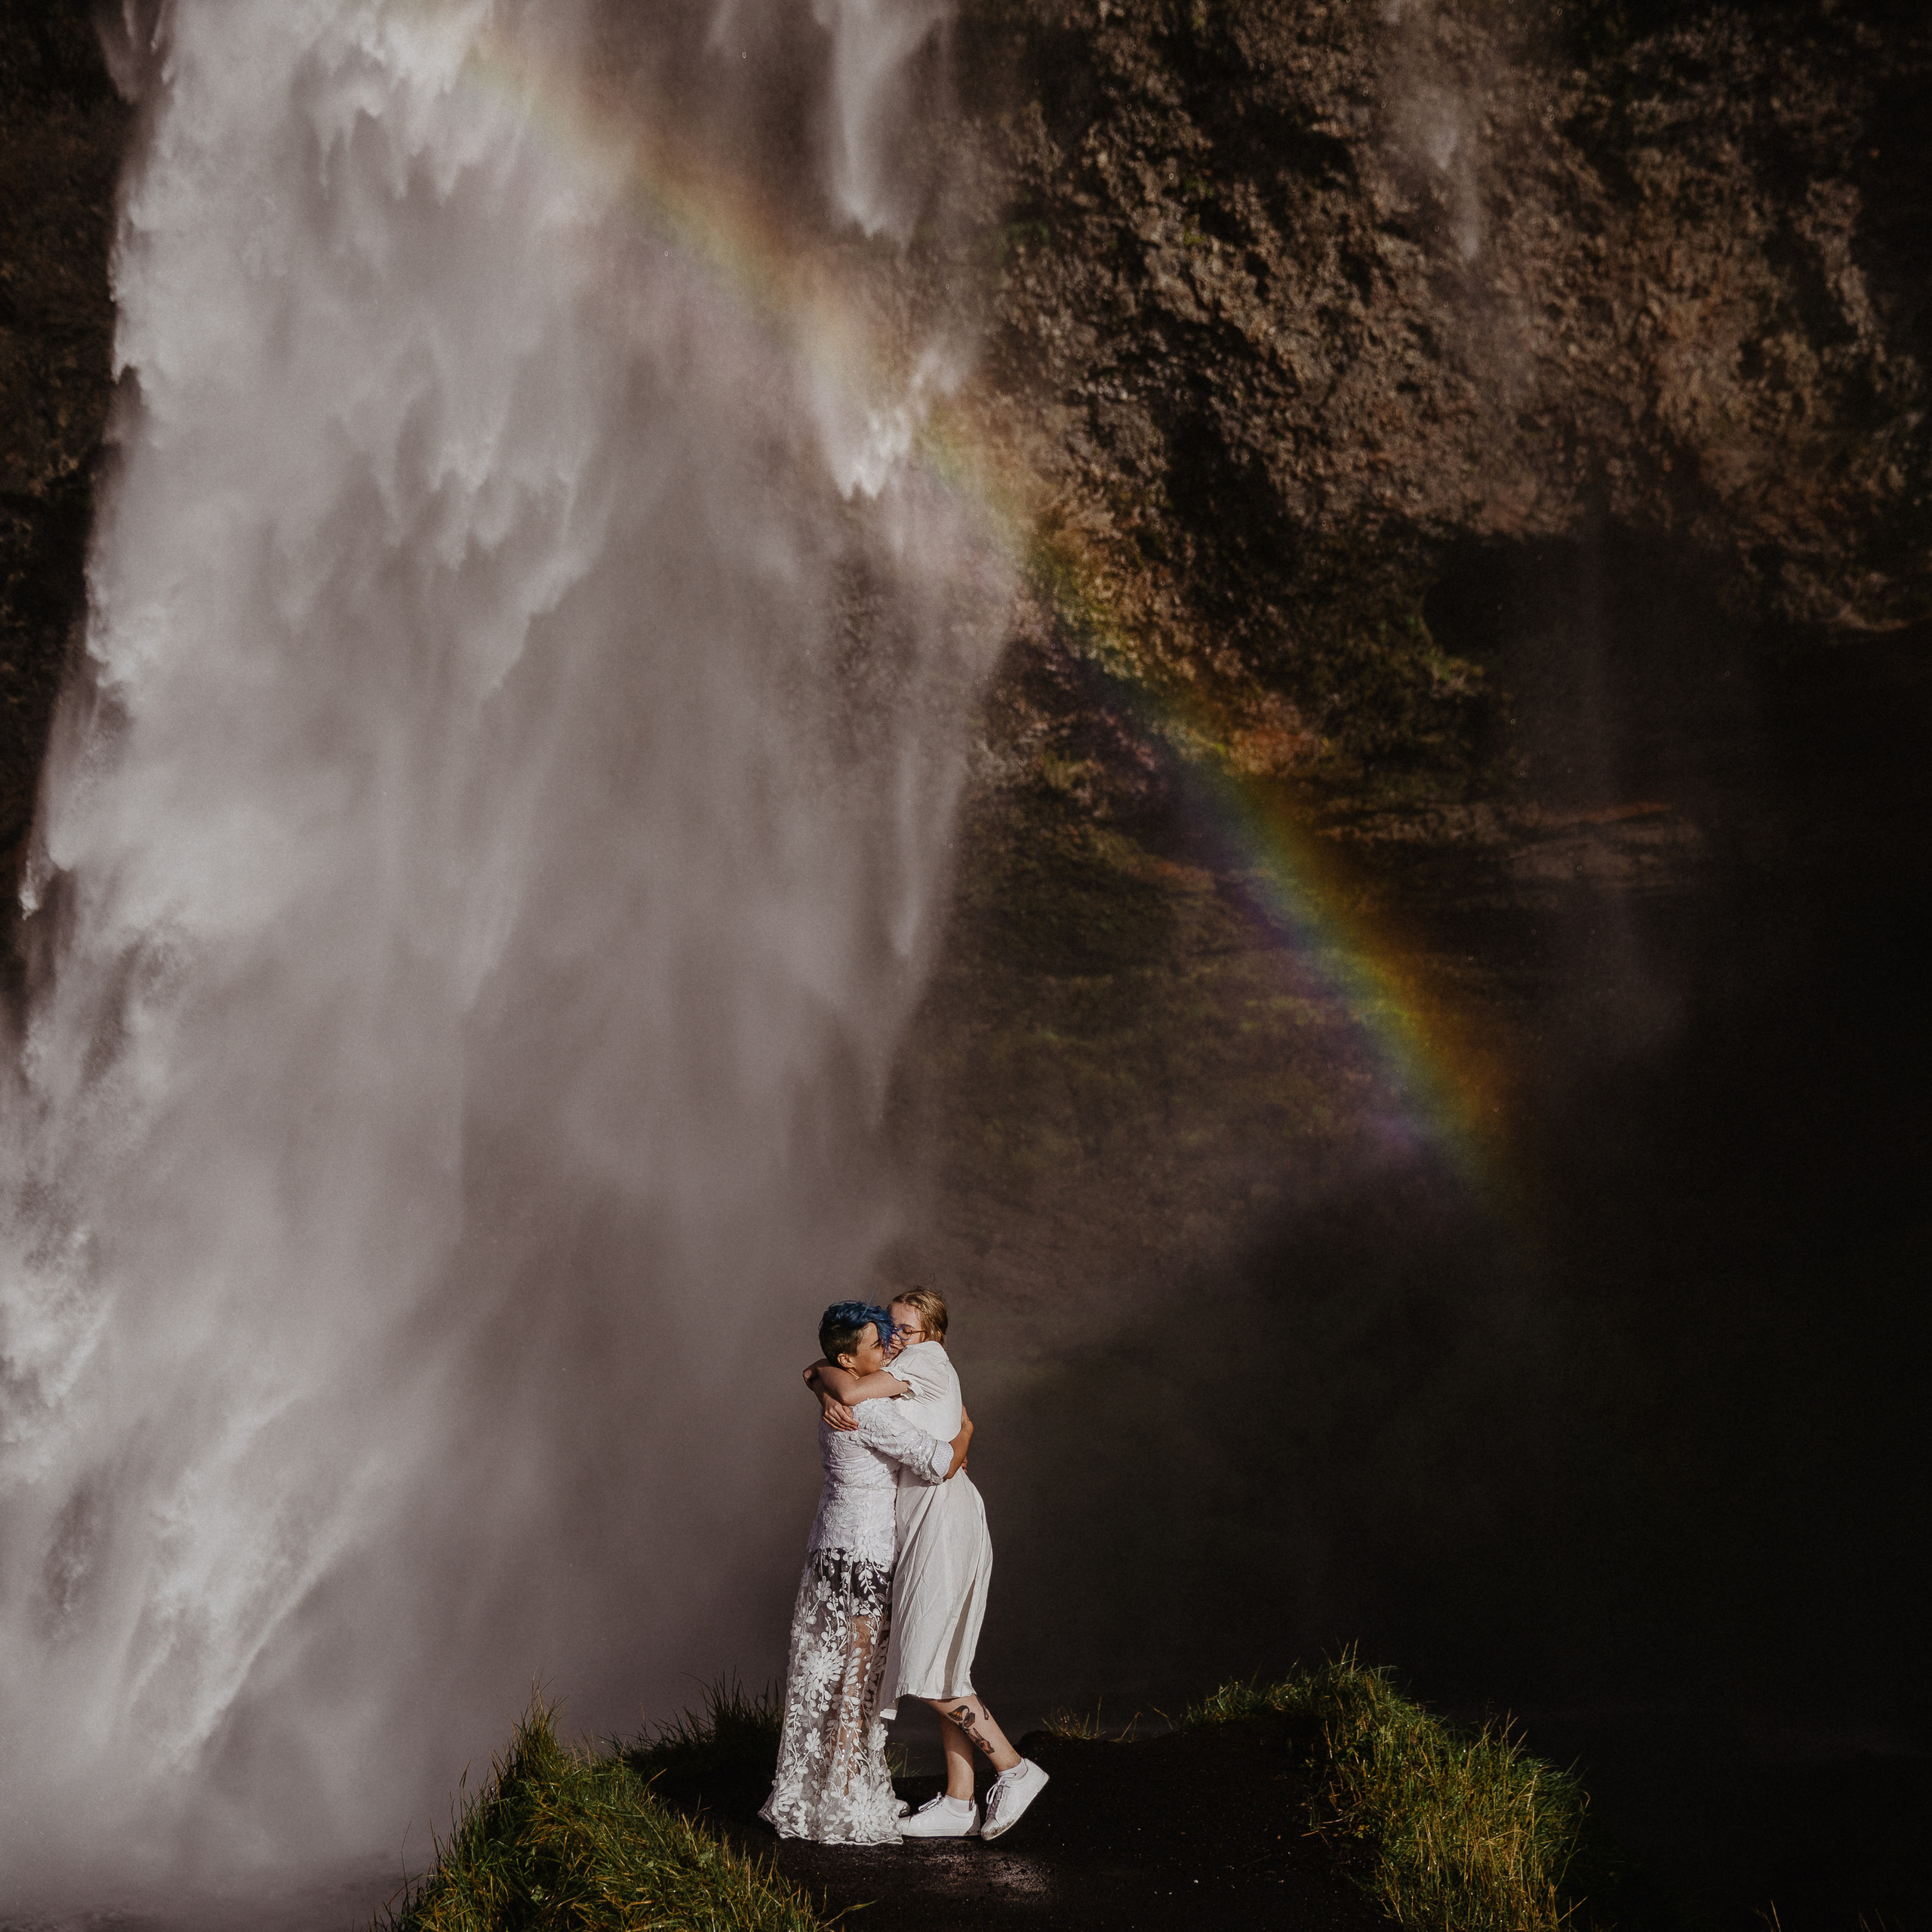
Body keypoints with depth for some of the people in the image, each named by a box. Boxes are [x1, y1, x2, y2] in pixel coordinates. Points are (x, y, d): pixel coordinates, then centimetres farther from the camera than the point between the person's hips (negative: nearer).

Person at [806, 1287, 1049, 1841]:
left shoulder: (929, 1359, -7)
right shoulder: (896, 1371, 20)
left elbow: (852, 1391, -16)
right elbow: (833, 1381, 14)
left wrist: (823, 1372, 2)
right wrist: (829, 1396, -7)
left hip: (943, 1520, -9)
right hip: (919, 1530, 9)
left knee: (929, 1674, -10)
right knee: (938, 1669, 8)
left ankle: (1014, 1769, -2)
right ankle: (958, 1803, 11)